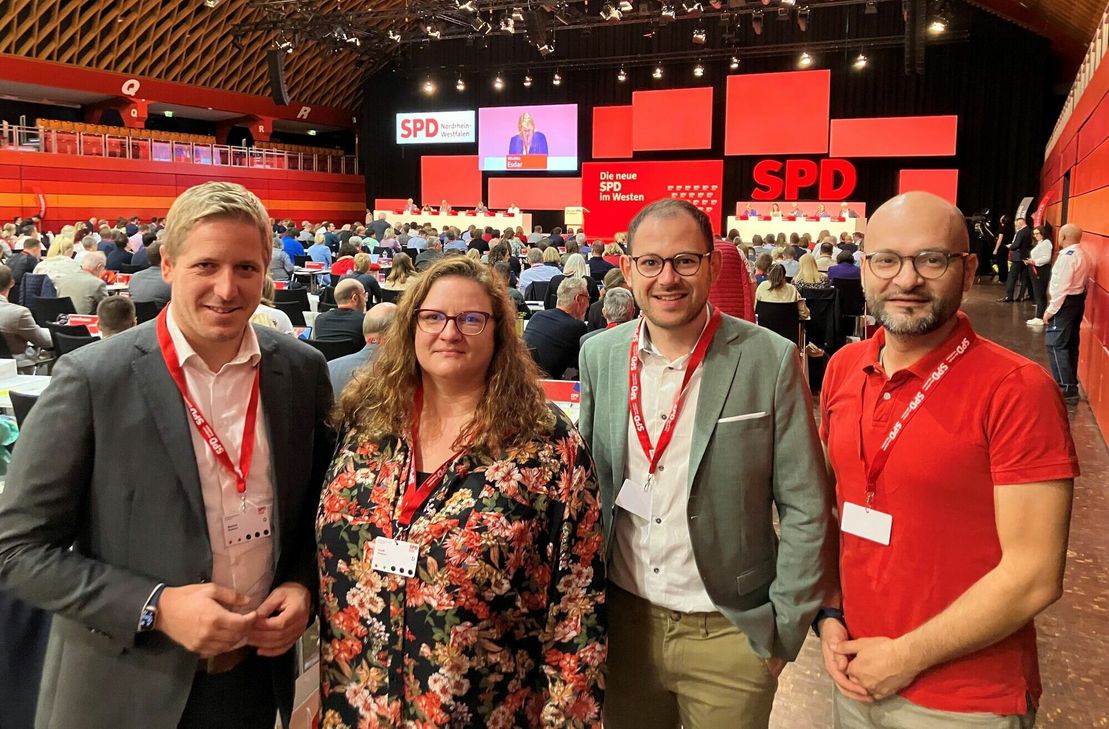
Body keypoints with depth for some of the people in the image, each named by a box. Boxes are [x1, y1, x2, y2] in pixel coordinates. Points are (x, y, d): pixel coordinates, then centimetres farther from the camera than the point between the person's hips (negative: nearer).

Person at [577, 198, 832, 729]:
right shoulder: (599, 355, -2)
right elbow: (586, 481, 7)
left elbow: (805, 509, -7)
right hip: (623, 620, 3)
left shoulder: (771, 361, -12)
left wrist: (785, 628, -7)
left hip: (730, 631, -3)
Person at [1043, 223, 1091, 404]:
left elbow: (1061, 287, -23)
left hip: (1065, 303, -10)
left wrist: (1050, 309, -19)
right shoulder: (1082, 256, 12)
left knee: (1055, 344, -9)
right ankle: (1070, 383, 24)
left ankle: (1067, 389, -12)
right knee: (1071, 343, 16)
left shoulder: (1067, 256, -19)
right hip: (1078, 300, 10)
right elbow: (1083, 280, 13)